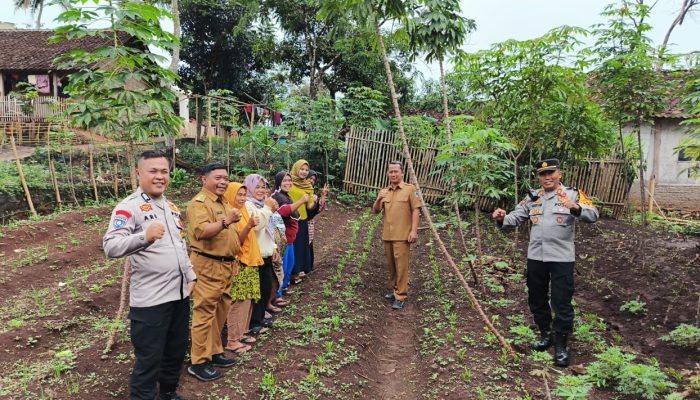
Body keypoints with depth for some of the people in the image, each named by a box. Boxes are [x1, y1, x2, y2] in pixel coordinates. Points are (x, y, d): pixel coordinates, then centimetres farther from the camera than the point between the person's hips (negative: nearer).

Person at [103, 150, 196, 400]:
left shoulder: (171, 207, 12)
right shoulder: (129, 207, -13)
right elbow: (110, 247, -27)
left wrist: (191, 275, 14)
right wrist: (144, 236, -43)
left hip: (179, 294, 8)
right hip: (150, 300, -8)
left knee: (177, 352, 21)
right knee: (148, 361, 4)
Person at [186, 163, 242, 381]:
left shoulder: (223, 203, 17)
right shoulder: (199, 203, -12)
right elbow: (201, 231, -28)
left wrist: (233, 261, 24)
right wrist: (226, 221, -34)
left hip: (225, 265, 9)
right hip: (207, 265, -9)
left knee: (221, 311, 16)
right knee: (204, 313, -3)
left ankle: (214, 352, 29)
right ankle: (198, 362, 6)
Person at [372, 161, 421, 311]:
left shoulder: (410, 189, -4)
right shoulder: (384, 192, 12)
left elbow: (416, 210, -7)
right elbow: (375, 211, 11)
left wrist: (414, 230, -15)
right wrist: (378, 199, -9)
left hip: (402, 235, -6)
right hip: (387, 235, 6)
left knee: (401, 266, -6)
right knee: (391, 265, 14)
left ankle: (400, 296, 0)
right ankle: (395, 290, 28)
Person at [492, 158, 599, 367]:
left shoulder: (572, 194, -5)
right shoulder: (532, 197, 9)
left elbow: (593, 215, -17)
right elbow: (516, 217, 7)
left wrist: (576, 208, -38)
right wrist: (502, 219, -15)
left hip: (561, 258, -5)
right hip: (535, 256, 5)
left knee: (562, 302, 0)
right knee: (537, 298, 16)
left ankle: (561, 344, 14)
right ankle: (545, 334, 36)